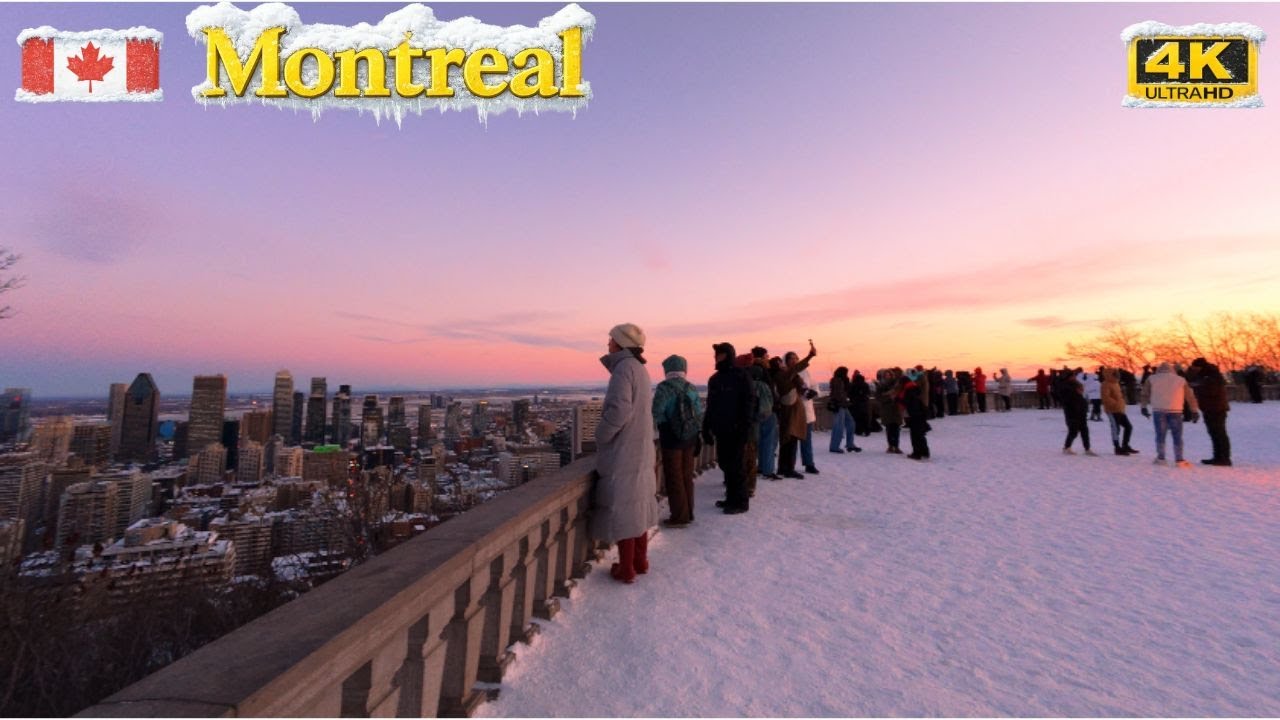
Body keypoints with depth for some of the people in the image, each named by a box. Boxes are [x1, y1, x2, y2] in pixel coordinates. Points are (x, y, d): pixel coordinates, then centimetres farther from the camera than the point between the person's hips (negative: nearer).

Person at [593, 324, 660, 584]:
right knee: (636, 506, 17)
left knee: (621, 507, 2)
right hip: (640, 450, 9)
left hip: (622, 452, -9)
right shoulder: (639, 369, 10)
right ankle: (640, 561, 28)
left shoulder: (624, 368, -16)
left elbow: (619, 409, -26)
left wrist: (601, 436, -12)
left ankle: (626, 569, 12)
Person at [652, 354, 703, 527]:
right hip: (690, 438, 6)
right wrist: (698, 435, 15)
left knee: (673, 477, 3)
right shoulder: (691, 388, 6)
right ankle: (688, 513, 25)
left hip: (671, 438, -6)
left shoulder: (664, 387, -12)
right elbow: (699, 414, 7)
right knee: (687, 476, 16)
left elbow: (656, 413, -18)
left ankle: (679, 517, 7)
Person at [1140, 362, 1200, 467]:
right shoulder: (1181, 380, 13)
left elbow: (1145, 393, 6)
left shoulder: (1152, 379, 9)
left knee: (1160, 434, 6)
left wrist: (1144, 407, 10)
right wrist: (1195, 410, 19)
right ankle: (1179, 460, 4)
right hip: (1175, 411, 1)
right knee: (1177, 436, 6)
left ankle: (1161, 458, 5)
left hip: (1158, 410, -1)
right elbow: (1190, 396, 14)